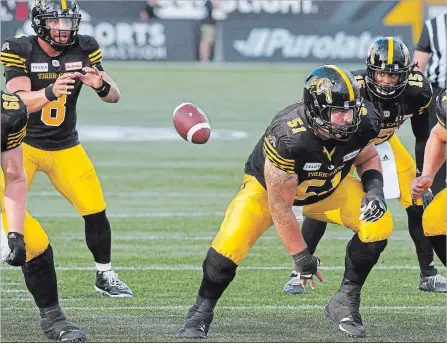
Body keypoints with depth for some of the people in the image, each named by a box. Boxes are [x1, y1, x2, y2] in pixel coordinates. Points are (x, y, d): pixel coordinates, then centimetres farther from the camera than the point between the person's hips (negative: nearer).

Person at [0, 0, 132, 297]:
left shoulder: (84, 49, -5)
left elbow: (114, 97, -2)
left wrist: (101, 85, -26)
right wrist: (51, 92, -45)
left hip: (65, 147, 3)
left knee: (96, 211, 1)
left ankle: (105, 276, 21)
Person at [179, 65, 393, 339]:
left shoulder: (364, 121, -27)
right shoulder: (288, 136, -41)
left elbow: (368, 157, 0)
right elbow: (280, 206, -28)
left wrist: (374, 189, -21)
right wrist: (301, 256, -21)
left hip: (328, 186, 4)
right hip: (269, 185, -4)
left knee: (378, 224, -19)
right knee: (231, 242, -25)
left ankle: (345, 302, -1)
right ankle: (203, 310, 3)